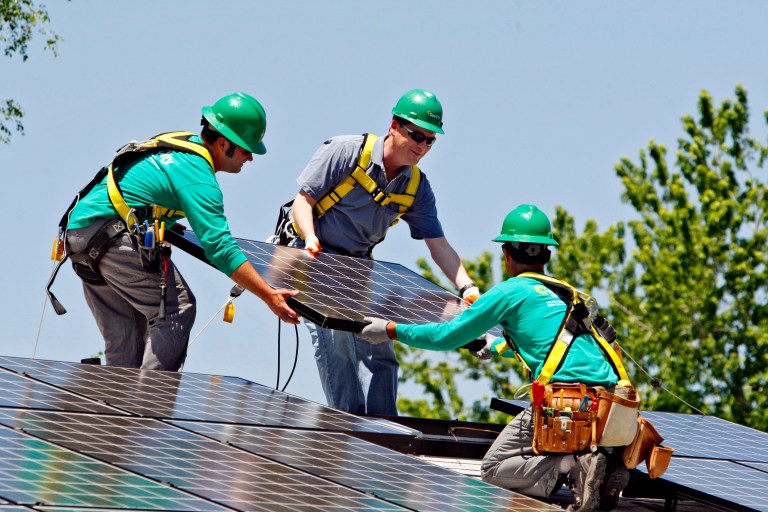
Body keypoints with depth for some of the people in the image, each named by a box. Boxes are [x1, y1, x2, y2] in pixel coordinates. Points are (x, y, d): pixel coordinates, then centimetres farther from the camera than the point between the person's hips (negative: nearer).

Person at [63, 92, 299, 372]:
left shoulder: (181, 142, 15)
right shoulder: (198, 177, -15)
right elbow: (219, 247, -23)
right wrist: (269, 296, -24)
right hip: (113, 235, -10)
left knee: (124, 339, 11)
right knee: (177, 309, -7)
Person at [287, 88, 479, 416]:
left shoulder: (417, 188, 0)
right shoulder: (346, 152, -14)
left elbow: (439, 245, -3)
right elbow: (303, 200, -13)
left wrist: (466, 288, -18)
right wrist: (310, 238, -32)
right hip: (316, 260, -6)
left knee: (379, 347, -1)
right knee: (334, 336, -22)